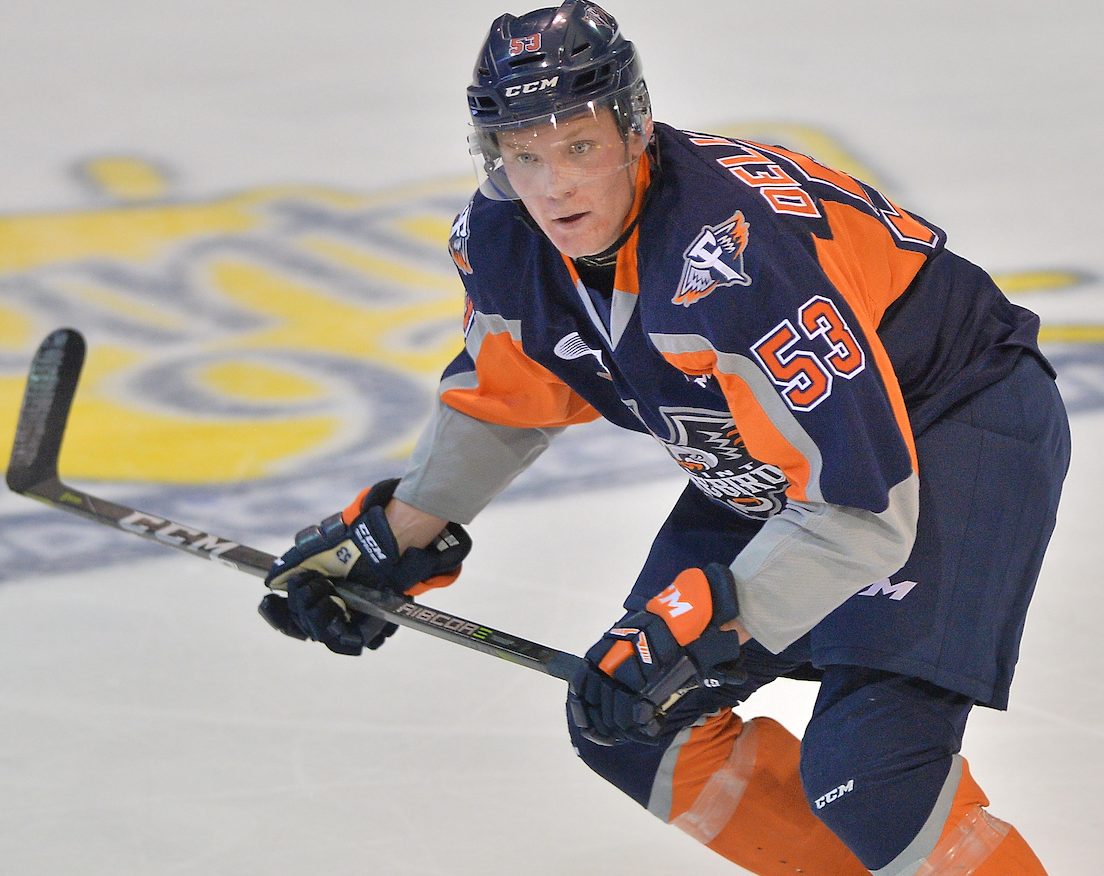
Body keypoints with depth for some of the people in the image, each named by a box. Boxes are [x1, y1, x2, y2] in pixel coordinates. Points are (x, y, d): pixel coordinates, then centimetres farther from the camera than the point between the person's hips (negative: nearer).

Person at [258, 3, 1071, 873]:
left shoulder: (733, 246, -36)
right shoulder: (500, 240, -12)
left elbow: (858, 509, -37)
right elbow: (506, 397, 12)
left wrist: (702, 626, -41)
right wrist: (395, 536, 7)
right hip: (762, 466, 9)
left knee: (865, 775, -24)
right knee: (629, 731, 7)